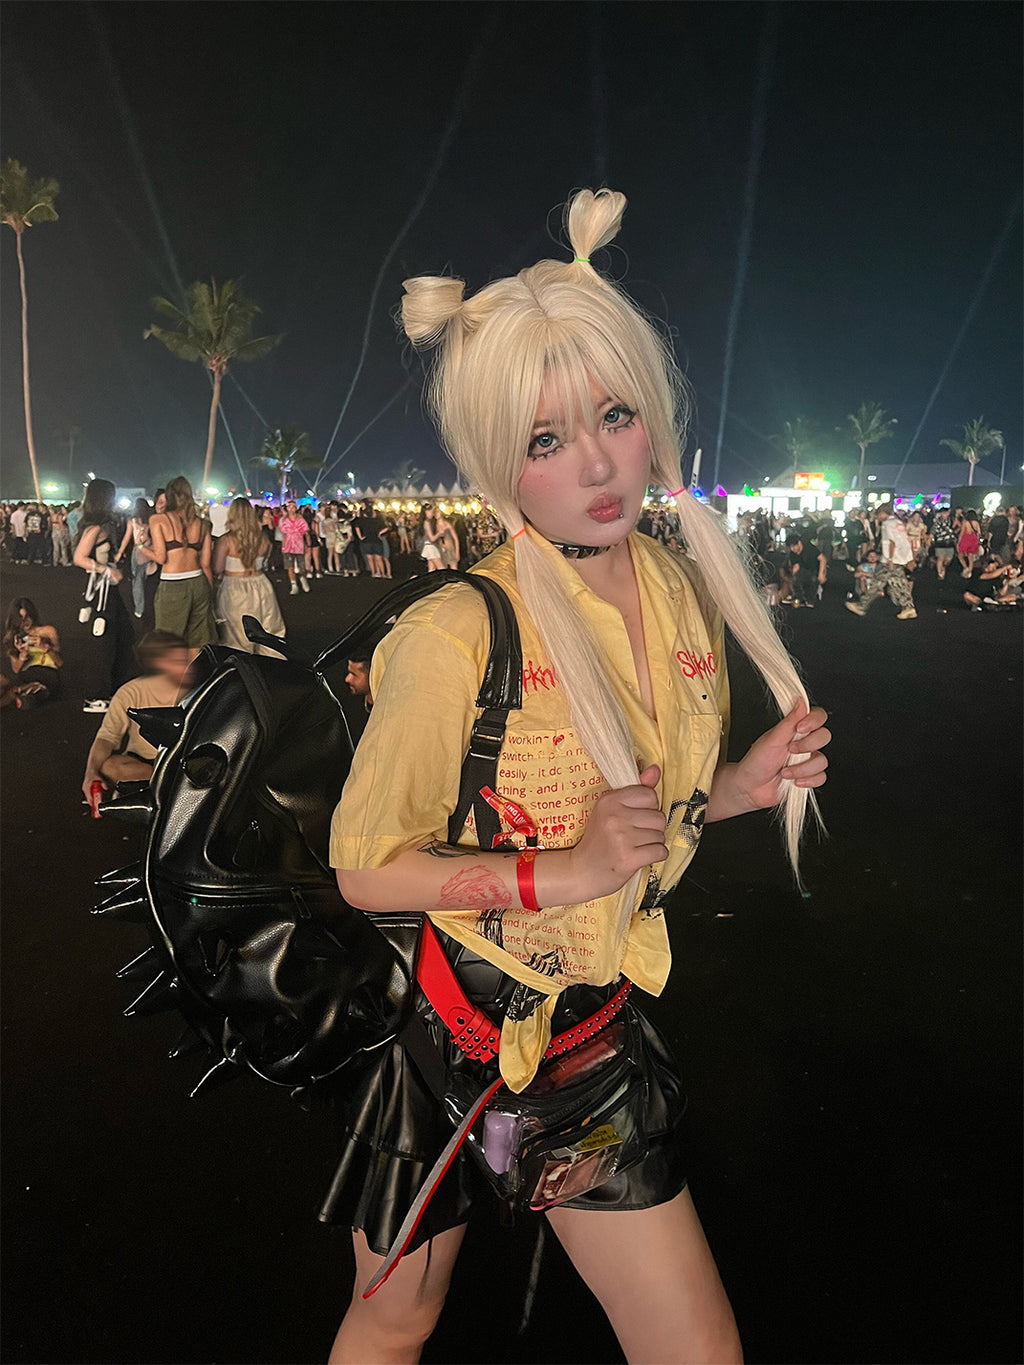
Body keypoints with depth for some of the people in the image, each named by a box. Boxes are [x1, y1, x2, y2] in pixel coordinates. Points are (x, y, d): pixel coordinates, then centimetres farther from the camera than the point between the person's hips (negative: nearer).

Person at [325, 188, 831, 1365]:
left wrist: (749, 783, -9)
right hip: (447, 1020, -4)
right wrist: (561, 874, -26)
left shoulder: (684, 594, -4)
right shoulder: (454, 637, -25)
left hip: (596, 1020, 5)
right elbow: (364, 868, -16)